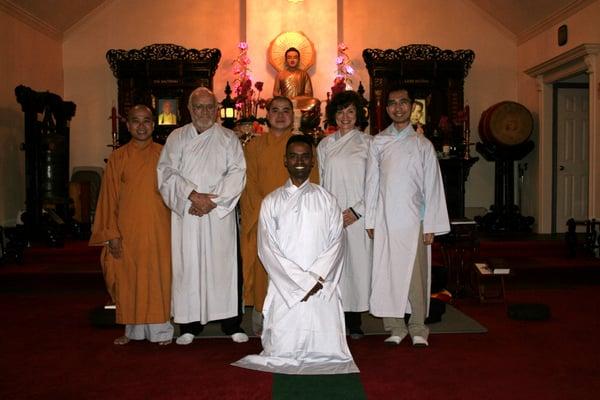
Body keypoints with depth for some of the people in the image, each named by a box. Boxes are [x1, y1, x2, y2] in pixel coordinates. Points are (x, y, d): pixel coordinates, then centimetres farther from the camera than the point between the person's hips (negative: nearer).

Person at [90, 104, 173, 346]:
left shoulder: (163, 155, 5)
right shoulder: (118, 157, 4)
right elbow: (110, 197, 3)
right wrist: (112, 233, -4)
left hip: (158, 228, 0)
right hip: (127, 228, 1)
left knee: (157, 276, 2)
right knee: (129, 278, 6)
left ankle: (160, 330, 14)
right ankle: (134, 329, 20)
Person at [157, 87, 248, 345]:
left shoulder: (228, 138, 8)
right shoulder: (176, 138, 11)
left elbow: (237, 172, -2)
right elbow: (167, 171, 0)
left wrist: (213, 200, -12)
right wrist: (193, 195, -13)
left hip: (219, 213, -1)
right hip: (186, 213, 1)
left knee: (223, 263, 0)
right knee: (187, 265, 1)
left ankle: (231, 323, 8)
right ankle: (189, 325, 10)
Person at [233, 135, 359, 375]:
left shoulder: (326, 200, 10)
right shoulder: (271, 202, 7)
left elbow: (336, 242, 2)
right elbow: (268, 249, -2)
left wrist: (315, 277, -12)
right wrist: (303, 281, -11)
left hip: (323, 289, 1)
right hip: (285, 290, 0)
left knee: (328, 351, -6)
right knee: (282, 354, -5)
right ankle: (288, 361, 26)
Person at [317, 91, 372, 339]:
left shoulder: (368, 144, 4)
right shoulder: (325, 146, 12)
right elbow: (320, 182, 11)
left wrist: (357, 211, -9)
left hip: (358, 216, -2)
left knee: (357, 264, 0)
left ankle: (354, 321, 10)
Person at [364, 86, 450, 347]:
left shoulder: (422, 144, 5)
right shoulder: (379, 143, 7)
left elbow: (432, 186, 3)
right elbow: (372, 184, 8)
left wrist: (431, 226, -2)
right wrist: (370, 221, 3)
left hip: (414, 220, -1)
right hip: (385, 221, 1)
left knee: (416, 275, 1)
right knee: (386, 274, 2)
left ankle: (418, 329, 14)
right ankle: (395, 327, 14)